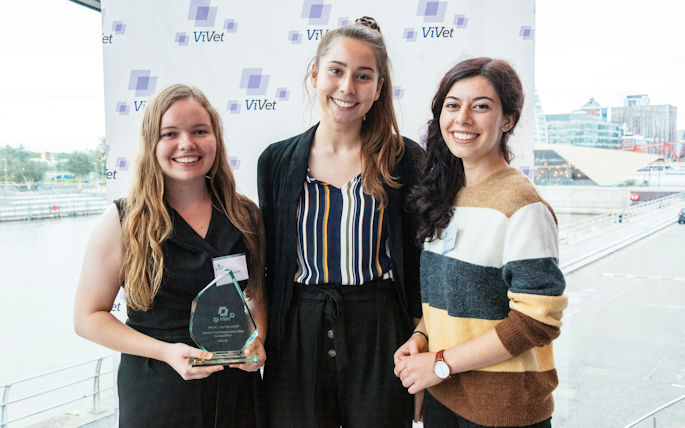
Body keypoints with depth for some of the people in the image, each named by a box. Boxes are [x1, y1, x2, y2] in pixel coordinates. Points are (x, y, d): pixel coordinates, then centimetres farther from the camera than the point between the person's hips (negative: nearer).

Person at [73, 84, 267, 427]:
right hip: (155, 395, -2)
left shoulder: (246, 216, 0)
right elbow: (88, 316, -6)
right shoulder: (123, 222, -8)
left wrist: (258, 340, -8)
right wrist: (165, 351, -17)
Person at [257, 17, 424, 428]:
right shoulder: (277, 161, 2)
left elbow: (419, 263, -1)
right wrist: (264, 344, 7)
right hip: (299, 336, 2)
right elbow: (271, 265, 8)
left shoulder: (407, 160, -4)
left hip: (380, 333, -1)